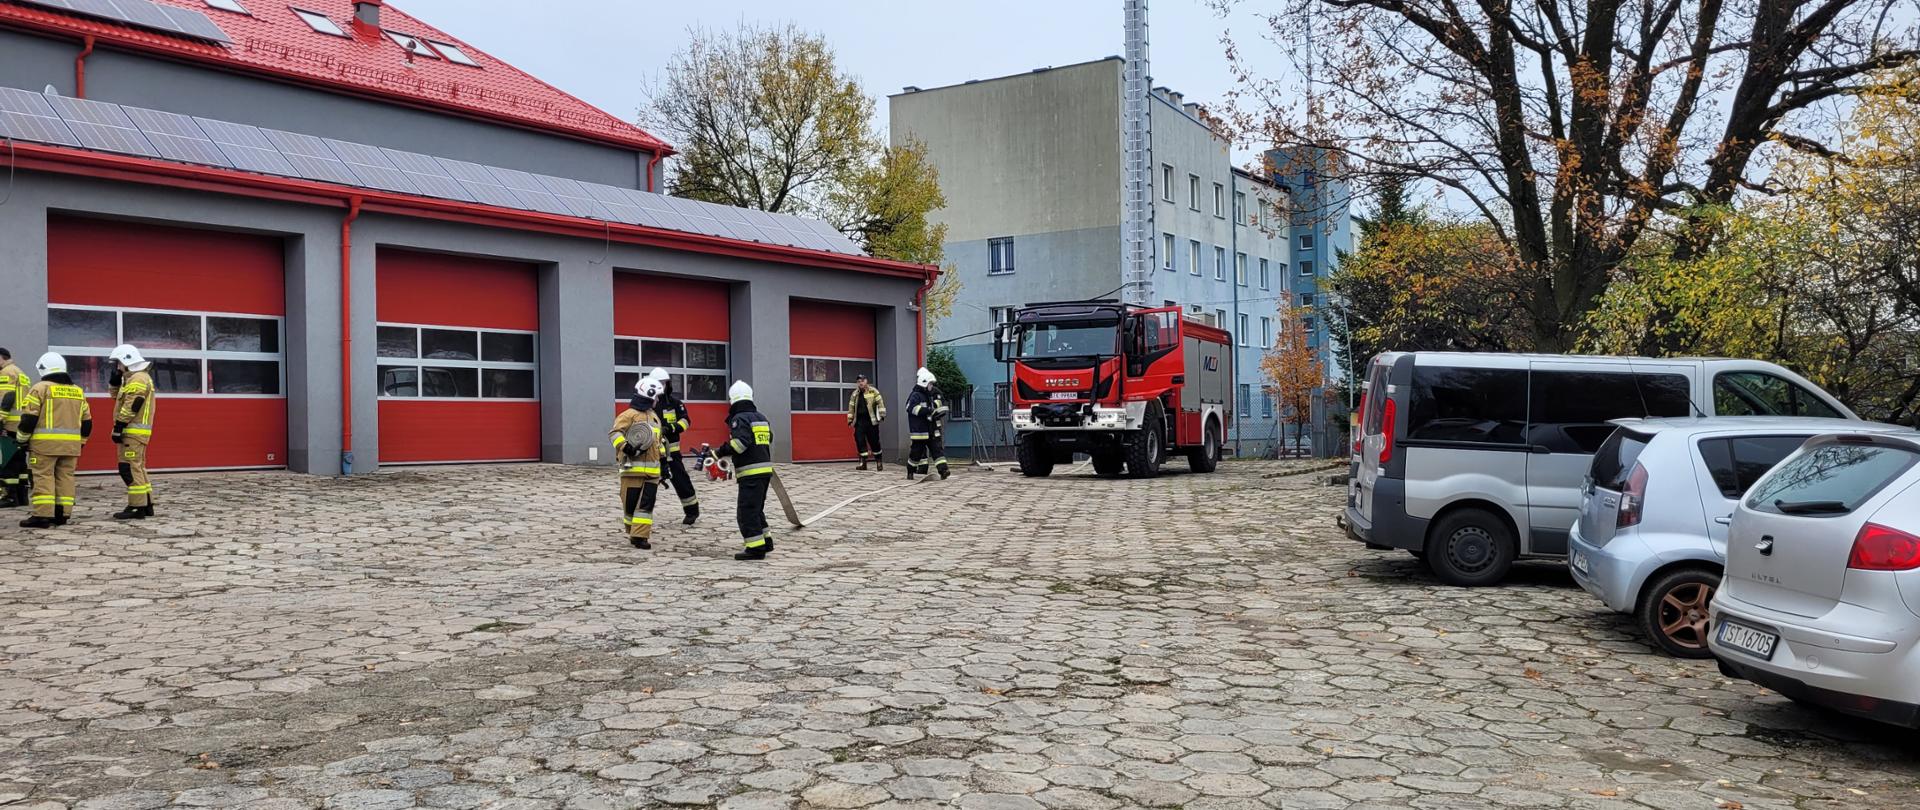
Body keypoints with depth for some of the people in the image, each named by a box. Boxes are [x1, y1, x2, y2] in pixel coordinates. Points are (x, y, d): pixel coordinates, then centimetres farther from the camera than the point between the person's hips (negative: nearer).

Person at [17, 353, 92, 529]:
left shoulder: (40, 388, -4)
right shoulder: (78, 391, 15)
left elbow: (29, 418, -8)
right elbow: (87, 421, 18)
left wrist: (22, 440, 2)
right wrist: (80, 442, 26)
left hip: (45, 443, -5)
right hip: (71, 444, 5)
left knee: (43, 477, -4)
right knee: (65, 477, 9)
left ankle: (43, 516, -8)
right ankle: (62, 515, 10)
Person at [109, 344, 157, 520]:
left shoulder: (138, 379, -14)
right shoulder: (133, 378, 19)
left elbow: (130, 408, -19)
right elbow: (114, 393, 28)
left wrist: (118, 428, -18)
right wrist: (116, 375, 12)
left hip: (133, 431, -11)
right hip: (137, 431, 11)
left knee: (130, 469, -11)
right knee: (138, 468, 14)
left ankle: (137, 508, -12)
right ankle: (147, 505, 18)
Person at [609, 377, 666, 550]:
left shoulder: (654, 417, 20)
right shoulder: (629, 415, -6)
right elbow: (615, 432, -17)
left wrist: (663, 460, 26)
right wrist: (625, 446, -32)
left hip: (652, 469, 6)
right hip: (633, 467, -6)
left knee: (646, 503, -3)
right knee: (630, 502, 0)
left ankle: (640, 536, -5)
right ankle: (632, 531, 17)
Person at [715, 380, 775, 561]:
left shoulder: (739, 419, -10)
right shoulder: (761, 417, 15)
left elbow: (741, 442, -24)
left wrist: (721, 452, -19)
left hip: (751, 473, -9)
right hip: (765, 469, 9)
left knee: (747, 511, -5)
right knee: (756, 509, 21)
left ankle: (756, 548, -8)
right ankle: (765, 541, 24)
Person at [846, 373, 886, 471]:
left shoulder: (873, 391, 0)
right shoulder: (855, 394, 13)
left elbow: (880, 403, -5)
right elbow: (851, 407, 17)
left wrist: (882, 415, -12)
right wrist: (850, 419, 12)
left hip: (871, 421, -4)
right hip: (859, 422, 4)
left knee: (874, 442, 2)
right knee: (860, 441, -5)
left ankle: (879, 462, 16)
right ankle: (863, 462, 1)